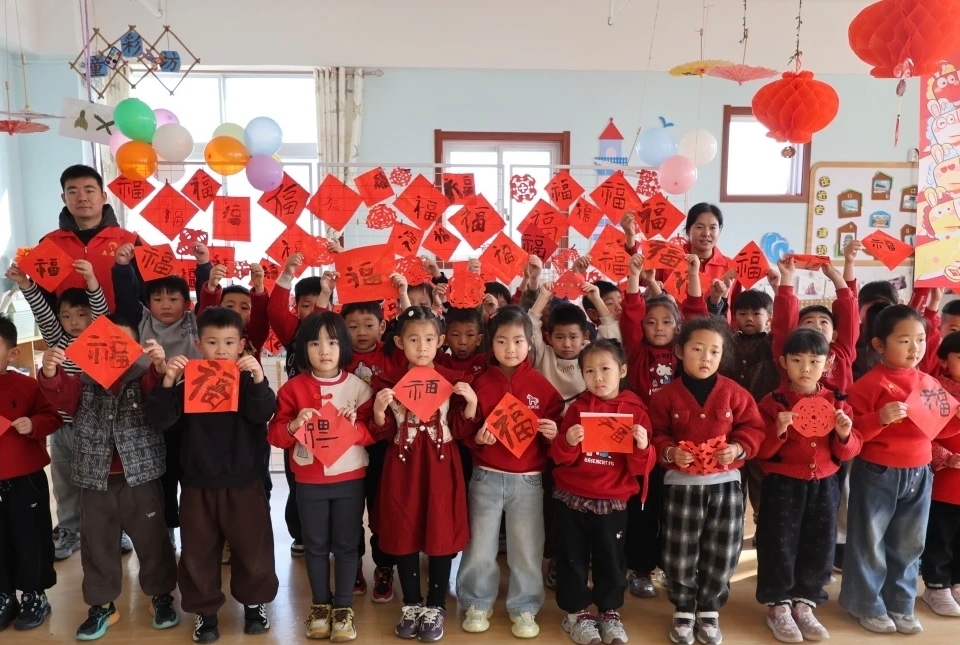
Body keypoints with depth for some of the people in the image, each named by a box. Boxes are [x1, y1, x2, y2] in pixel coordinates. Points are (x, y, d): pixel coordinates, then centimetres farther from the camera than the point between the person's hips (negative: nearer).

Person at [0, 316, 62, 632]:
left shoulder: (26, 385, -9)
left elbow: (52, 418, -5)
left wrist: (33, 425, -23)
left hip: (26, 479, -3)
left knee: (31, 539, 8)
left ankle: (34, 596, 25)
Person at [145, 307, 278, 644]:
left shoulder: (248, 378, -3)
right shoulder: (188, 380, -2)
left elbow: (263, 413, -19)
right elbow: (161, 419, -11)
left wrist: (258, 378, -34)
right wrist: (167, 381, -25)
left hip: (244, 481, -1)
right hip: (198, 482, 1)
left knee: (252, 546, 9)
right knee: (198, 550, 11)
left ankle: (254, 602, 30)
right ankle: (205, 610, 28)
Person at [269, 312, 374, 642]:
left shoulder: (358, 386, -5)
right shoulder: (293, 388, -4)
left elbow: (373, 433, -5)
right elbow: (274, 435, -4)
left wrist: (356, 427, -24)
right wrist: (293, 426, -23)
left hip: (350, 478, -1)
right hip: (309, 481, 1)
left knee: (346, 544, 10)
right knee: (315, 544, 14)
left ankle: (344, 607, 25)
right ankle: (320, 604, 32)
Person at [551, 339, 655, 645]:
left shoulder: (636, 411, -4)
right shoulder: (577, 408, -1)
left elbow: (641, 467, -5)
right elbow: (559, 458, -4)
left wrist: (643, 447, -25)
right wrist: (567, 442, -25)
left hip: (613, 502, 0)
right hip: (571, 499, 1)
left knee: (611, 560, 12)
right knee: (573, 558, 11)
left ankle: (610, 613, 32)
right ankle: (576, 612, 29)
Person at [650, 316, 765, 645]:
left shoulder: (735, 393, -2)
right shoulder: (666, 395, -5)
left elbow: (752, 429, 2)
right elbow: (656, 436, -1)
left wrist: (738, 448, -15)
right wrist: (670, 452, -19)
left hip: (725, 482, 1)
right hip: (681, 483, -1)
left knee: (722, 554, 7)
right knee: (680, 554, 5)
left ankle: (709, 611, 28)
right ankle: (683, 611, 26)